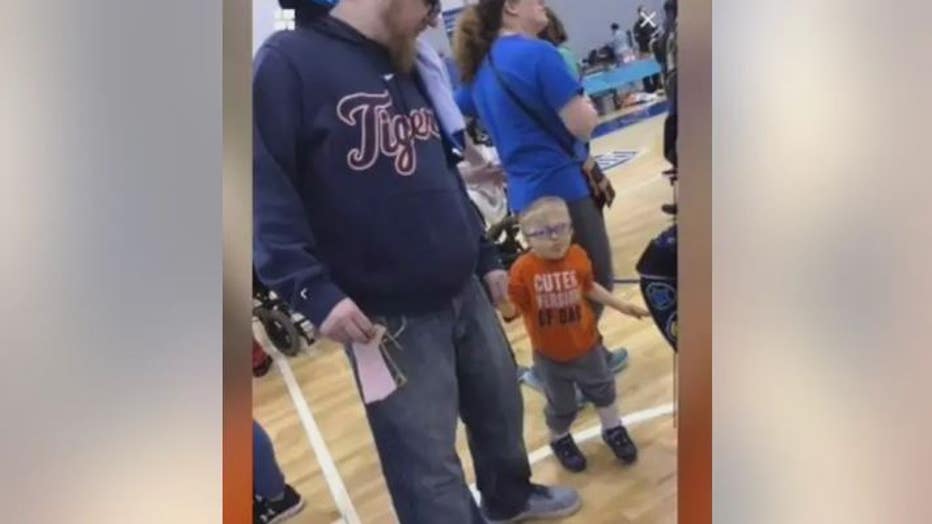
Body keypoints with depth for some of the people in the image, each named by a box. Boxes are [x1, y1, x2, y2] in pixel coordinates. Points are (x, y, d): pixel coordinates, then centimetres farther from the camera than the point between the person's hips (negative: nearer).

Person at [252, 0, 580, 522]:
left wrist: (485, 256, 21)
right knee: (430, 468, 0)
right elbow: (264, 188, -18)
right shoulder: (289, 61, -12)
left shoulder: (406, 68, 13)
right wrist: (312, 290, -25)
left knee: (502, 407, 23)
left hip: (465, 293, 8)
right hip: (389, 318, -8)